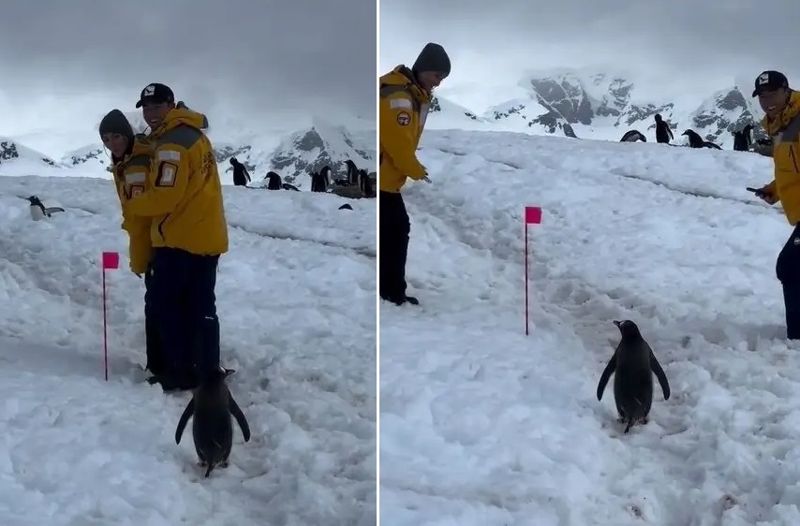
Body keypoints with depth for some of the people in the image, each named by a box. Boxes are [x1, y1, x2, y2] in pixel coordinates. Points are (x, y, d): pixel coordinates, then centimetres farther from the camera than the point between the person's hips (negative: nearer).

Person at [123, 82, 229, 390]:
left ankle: (182, 373, 3)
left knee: (168, 306, 1)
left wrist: (130, 207, -7)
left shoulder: (171, 144, -18)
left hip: (179, 240, -9)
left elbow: (165, 196, -22)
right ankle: (207, 374, 16)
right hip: (206, 236, 9)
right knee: (201, 308, 12)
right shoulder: (193, 134, 14)